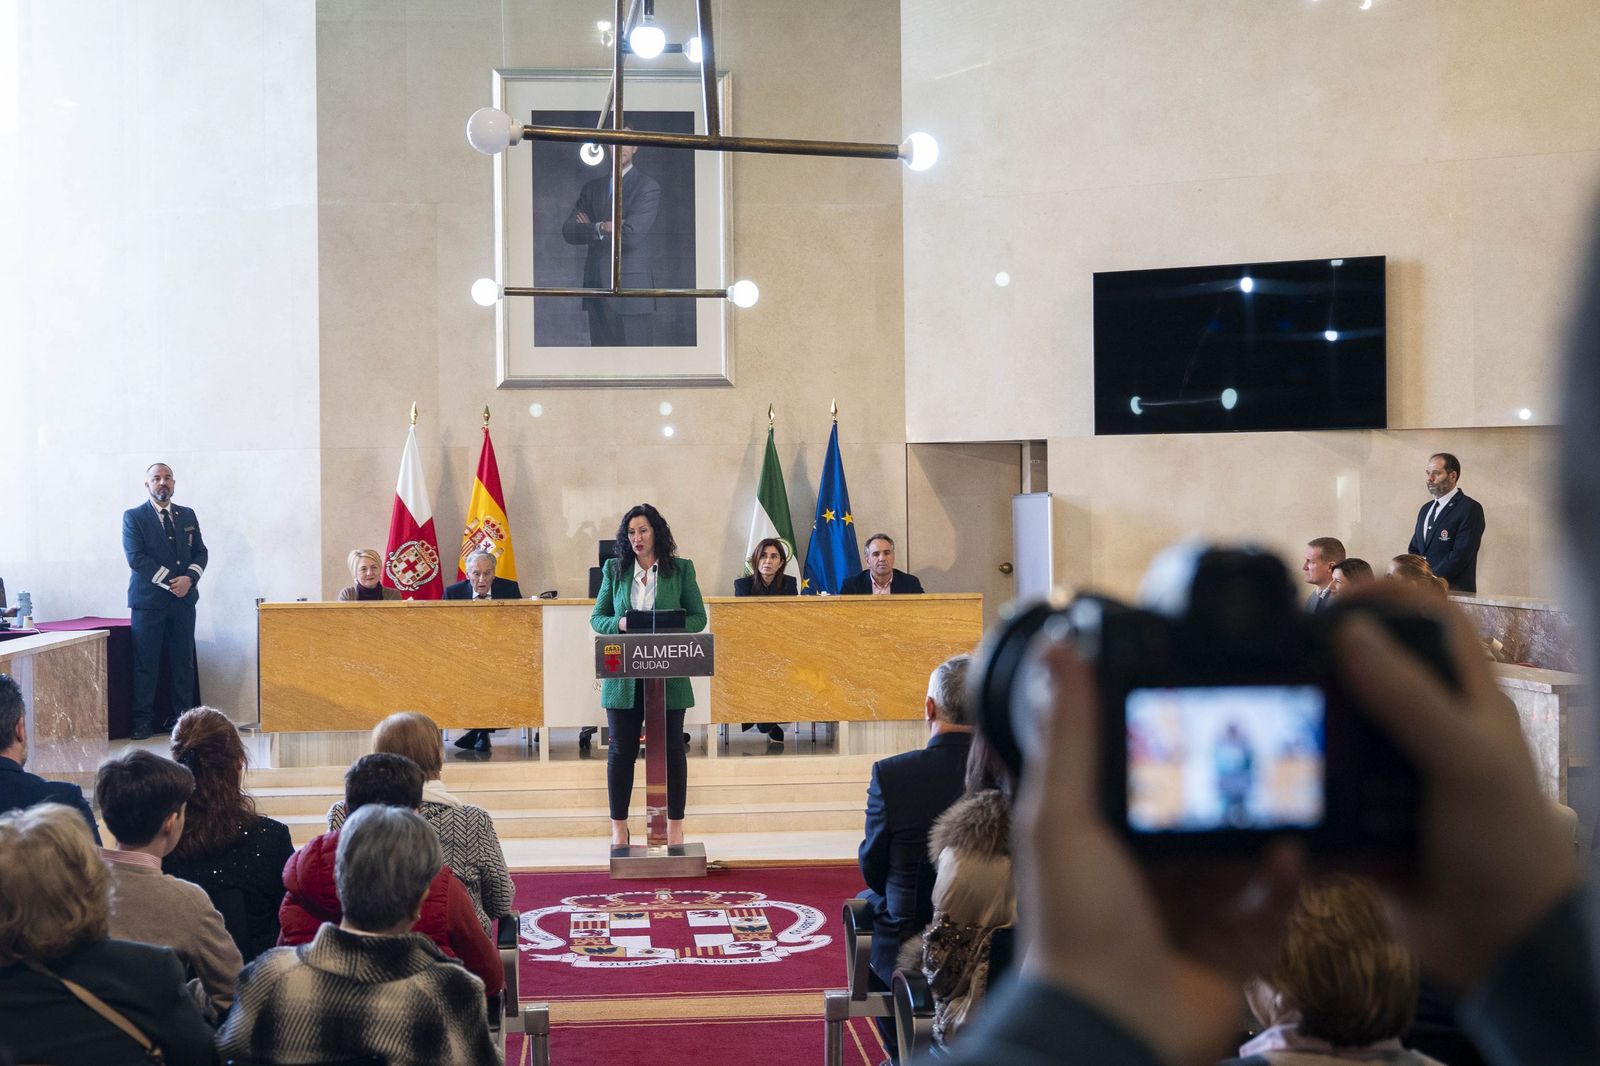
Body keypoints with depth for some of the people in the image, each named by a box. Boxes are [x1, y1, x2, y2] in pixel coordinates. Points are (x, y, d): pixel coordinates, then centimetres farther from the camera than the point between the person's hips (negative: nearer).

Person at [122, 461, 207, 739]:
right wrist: (170, 581, -14)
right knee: (146, 664, -2)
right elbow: (136, 557, -10)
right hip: (148, 600, -4)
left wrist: (189, 578, -8)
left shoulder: (187, 515, 13)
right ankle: (142, 721, 2)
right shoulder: (133, 517, 0)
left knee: (183, 662, 5)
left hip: (184, 599, 4)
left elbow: (201, 552, 12)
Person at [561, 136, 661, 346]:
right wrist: (601, 228, -11)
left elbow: (632, 235, -13)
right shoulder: (592, 188, 17)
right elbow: (568, 232, 6)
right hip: (597, 290, 5)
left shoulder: (648, 186, 0)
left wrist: (590, 229, 0)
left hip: (631, 290, -5)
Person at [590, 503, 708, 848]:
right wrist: (619, 623, -13)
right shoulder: (614, 570, 8)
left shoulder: (681, 569, 4)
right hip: (623, 675, 1)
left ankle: (675, 826, 12)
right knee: (621, 750, 5)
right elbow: (596, 618, 8)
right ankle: (619, 828, 14)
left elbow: (698, 617, 3)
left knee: (673, 748, 4)